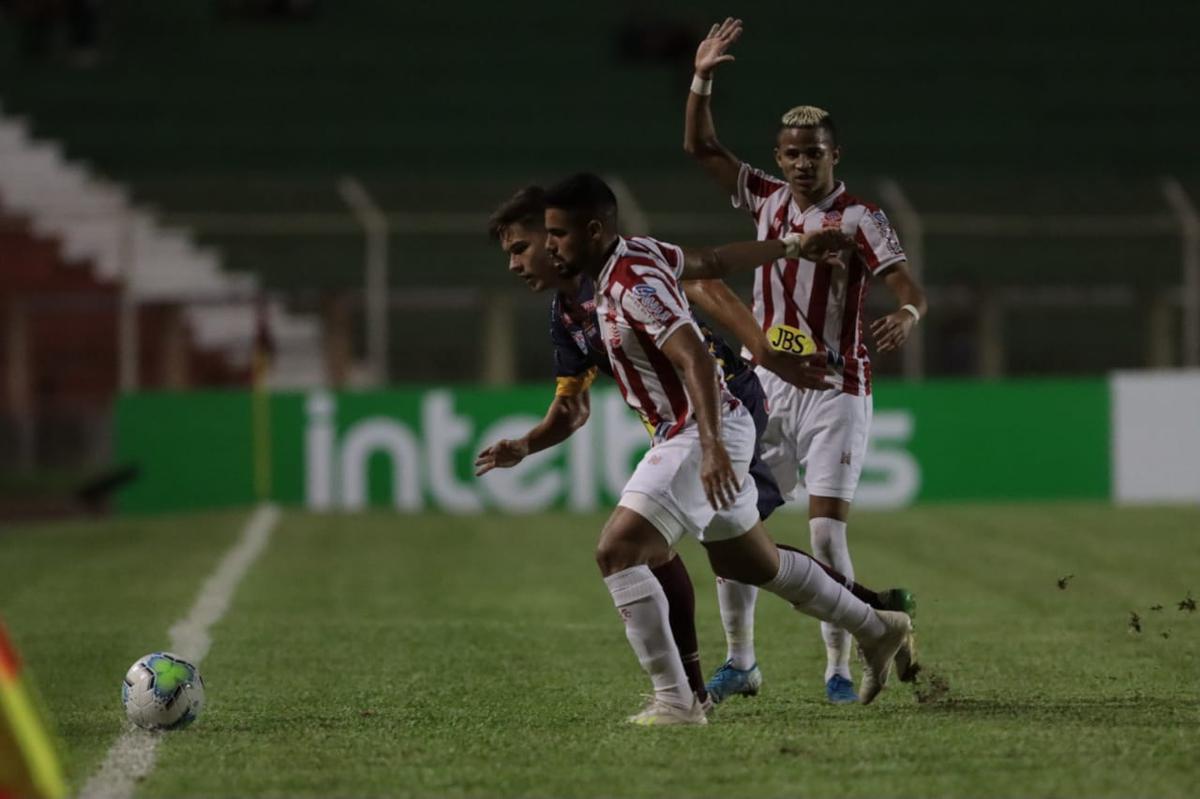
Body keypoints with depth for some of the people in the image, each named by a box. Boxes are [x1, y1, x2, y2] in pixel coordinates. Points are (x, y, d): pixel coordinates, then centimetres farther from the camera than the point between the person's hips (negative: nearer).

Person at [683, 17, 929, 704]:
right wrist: (702, 80, -3)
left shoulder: (859, 217, -6)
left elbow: (910, 286, -17)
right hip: (768, 386, 5)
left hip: (834, 391, -5)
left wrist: (906, 316, -40)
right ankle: (740, 660, 12)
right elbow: (701, 147, 11)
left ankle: (840, 667, -2)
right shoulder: (767, 198, 8)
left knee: (827, 531, -11)